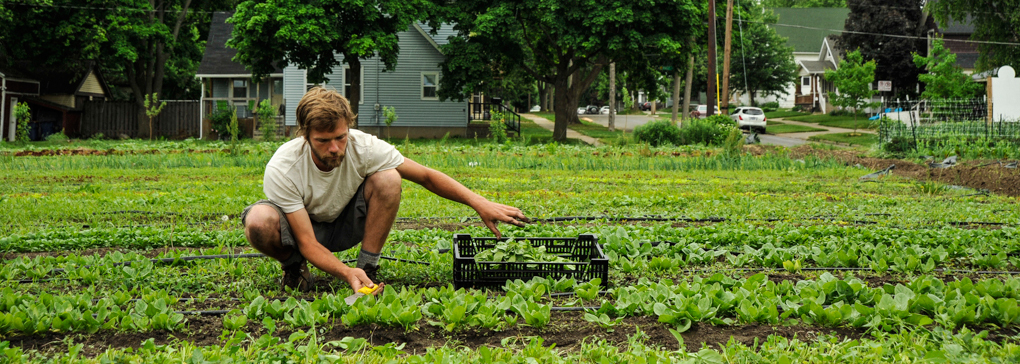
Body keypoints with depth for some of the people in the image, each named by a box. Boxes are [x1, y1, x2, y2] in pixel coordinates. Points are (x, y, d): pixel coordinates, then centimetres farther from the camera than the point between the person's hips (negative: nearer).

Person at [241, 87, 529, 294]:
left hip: (347, 225, 2)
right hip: (302, 229, -2)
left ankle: (367, 270, -13)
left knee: (388, 179, -29)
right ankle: (294, 267, -2)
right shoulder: (281, 169, -32)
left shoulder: (365, 148, -27)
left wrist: (479, 203, -29)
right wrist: (345, 273, -49)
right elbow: (307, 243, -31)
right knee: (259, 221, -37)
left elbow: (426, 176, -17)